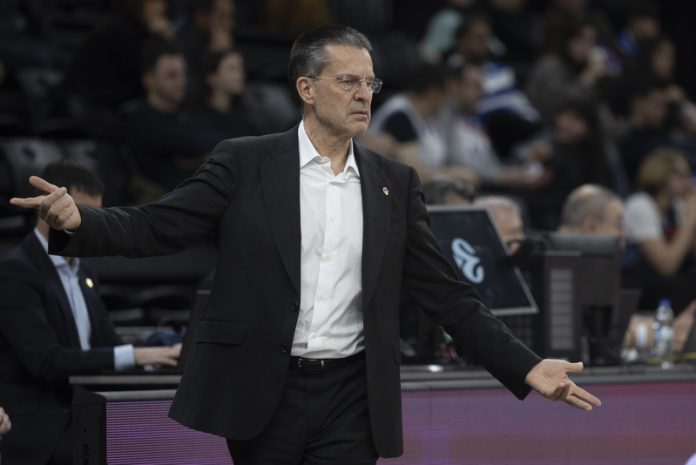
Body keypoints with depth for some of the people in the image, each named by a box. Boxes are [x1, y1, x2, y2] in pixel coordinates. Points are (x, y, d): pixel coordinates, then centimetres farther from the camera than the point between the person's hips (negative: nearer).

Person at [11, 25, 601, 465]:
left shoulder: (395, 183, 10)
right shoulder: (244, 164, 1)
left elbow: (446, 293, 10)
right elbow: (155, 227, -4)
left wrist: (524, 366, 2)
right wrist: (77, 221, -24)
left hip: (351, 403, 2)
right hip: (259, 398, -2)